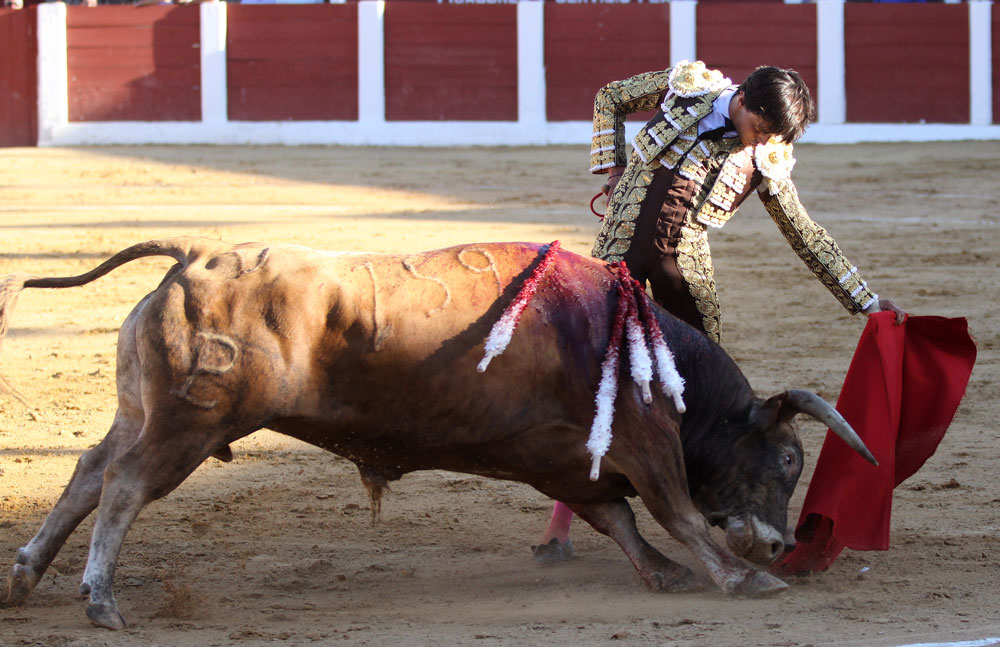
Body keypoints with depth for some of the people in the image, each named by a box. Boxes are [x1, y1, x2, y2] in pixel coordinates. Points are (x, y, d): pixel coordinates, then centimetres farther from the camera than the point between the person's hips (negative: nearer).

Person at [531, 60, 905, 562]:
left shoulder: (768, 162, 1)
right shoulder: (687, 86, -3)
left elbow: (808, 237, 9)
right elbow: (610, 98, 13)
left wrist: (867, 300, 6)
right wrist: (611, 167, 2)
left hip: (684, 265, 2)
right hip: (621, 247, -2)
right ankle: (560, 521, -2)